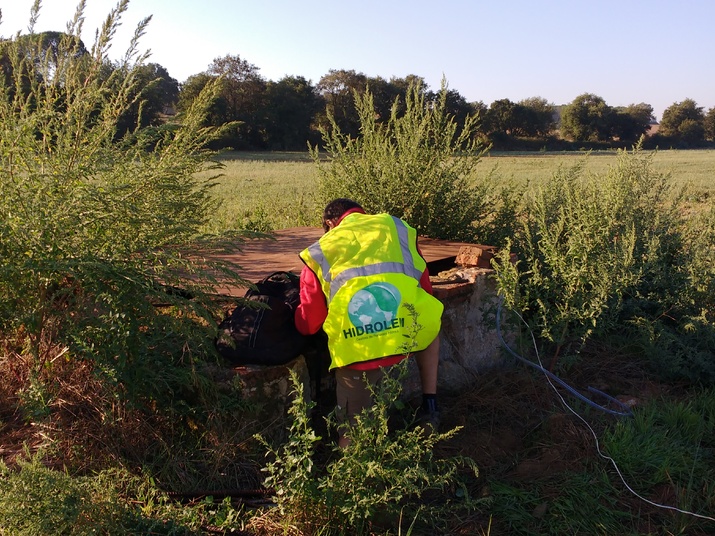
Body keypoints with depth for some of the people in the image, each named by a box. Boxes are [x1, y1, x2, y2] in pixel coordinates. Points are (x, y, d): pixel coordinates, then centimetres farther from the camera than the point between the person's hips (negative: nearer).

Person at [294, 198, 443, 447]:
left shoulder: (319, 252, 17)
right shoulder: (396, 227, 19)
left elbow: (308, 325, 17)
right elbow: (425, 289, 23)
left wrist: (299, 314, 41)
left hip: (356, 350, 0)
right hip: (410, 335, 1)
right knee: (431, 321, 37)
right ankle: (429, 406, 28)